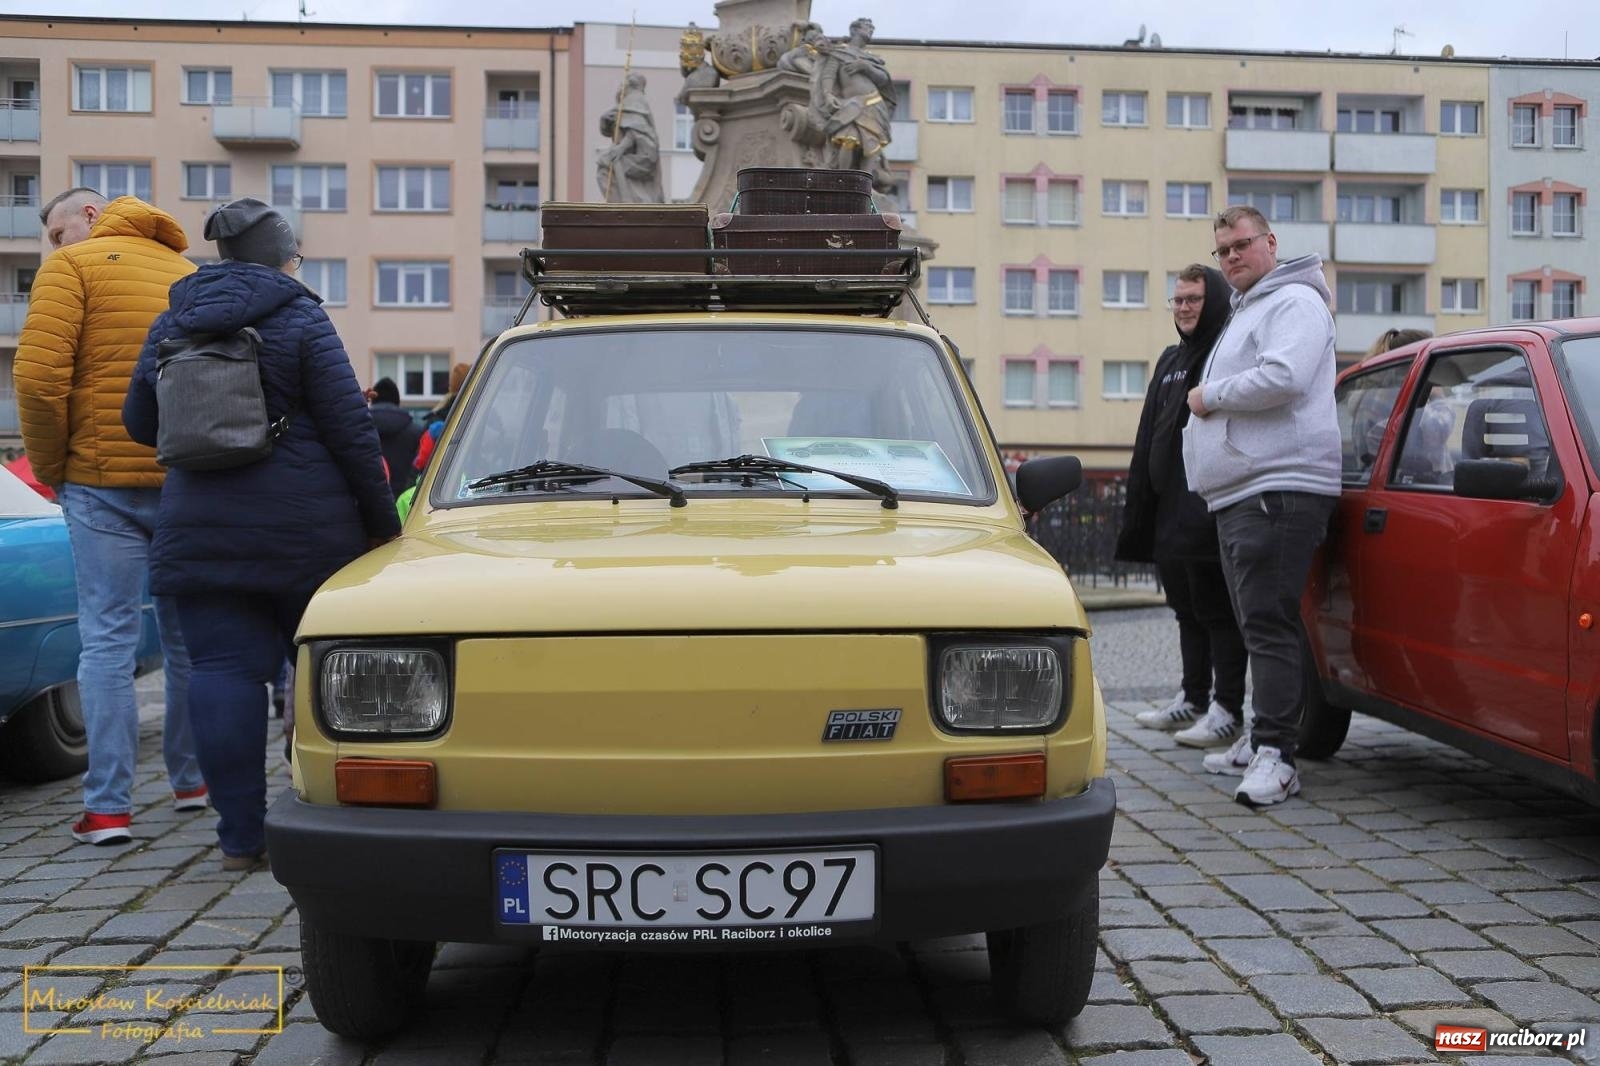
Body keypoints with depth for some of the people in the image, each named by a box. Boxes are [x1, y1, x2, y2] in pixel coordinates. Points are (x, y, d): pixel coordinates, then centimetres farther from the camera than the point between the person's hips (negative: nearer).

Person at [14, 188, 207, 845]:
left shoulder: (74, 265, -1)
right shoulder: (192, 274, 14)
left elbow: (39, 376, -12)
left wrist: (50, 466, 0)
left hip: (104, 481, -4)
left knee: (108, 641, -1)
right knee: (187, 636, 14)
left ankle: (108, 808, -2)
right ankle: (192, 780, 24)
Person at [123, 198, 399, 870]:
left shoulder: (171, 326, 10)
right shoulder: (300, 319, -5)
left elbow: (140, 424, 17)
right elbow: (351, 430, -9)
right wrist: (382, 521, -2)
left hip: (199, 531, 3)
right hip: (305, 530, -3)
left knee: (224, 673, 2)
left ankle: (240, 837, 2)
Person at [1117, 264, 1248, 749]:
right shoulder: (1171, 361, 19)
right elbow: (1148, 440, 20)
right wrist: (1138, 507, 18)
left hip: (1209, 511, -9)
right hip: (1169, 513, 9)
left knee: (1217, 612, -4)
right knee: (1187, 611, 15)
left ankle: (1227, 709, 2)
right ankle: (1192, 699, 25)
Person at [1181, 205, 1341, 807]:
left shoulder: (1295, 302, -5)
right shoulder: (1245, 311, 27)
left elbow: (1282, 378, -21)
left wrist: (1211, 395, -10)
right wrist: (1208, 400, 17)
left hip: (1281, 485, -10)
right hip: (1238, 490, 10)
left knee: (1269, 622, -15)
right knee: (1258, 622, 14)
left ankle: (1276, 754, -15)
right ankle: (1261, 740, 21)